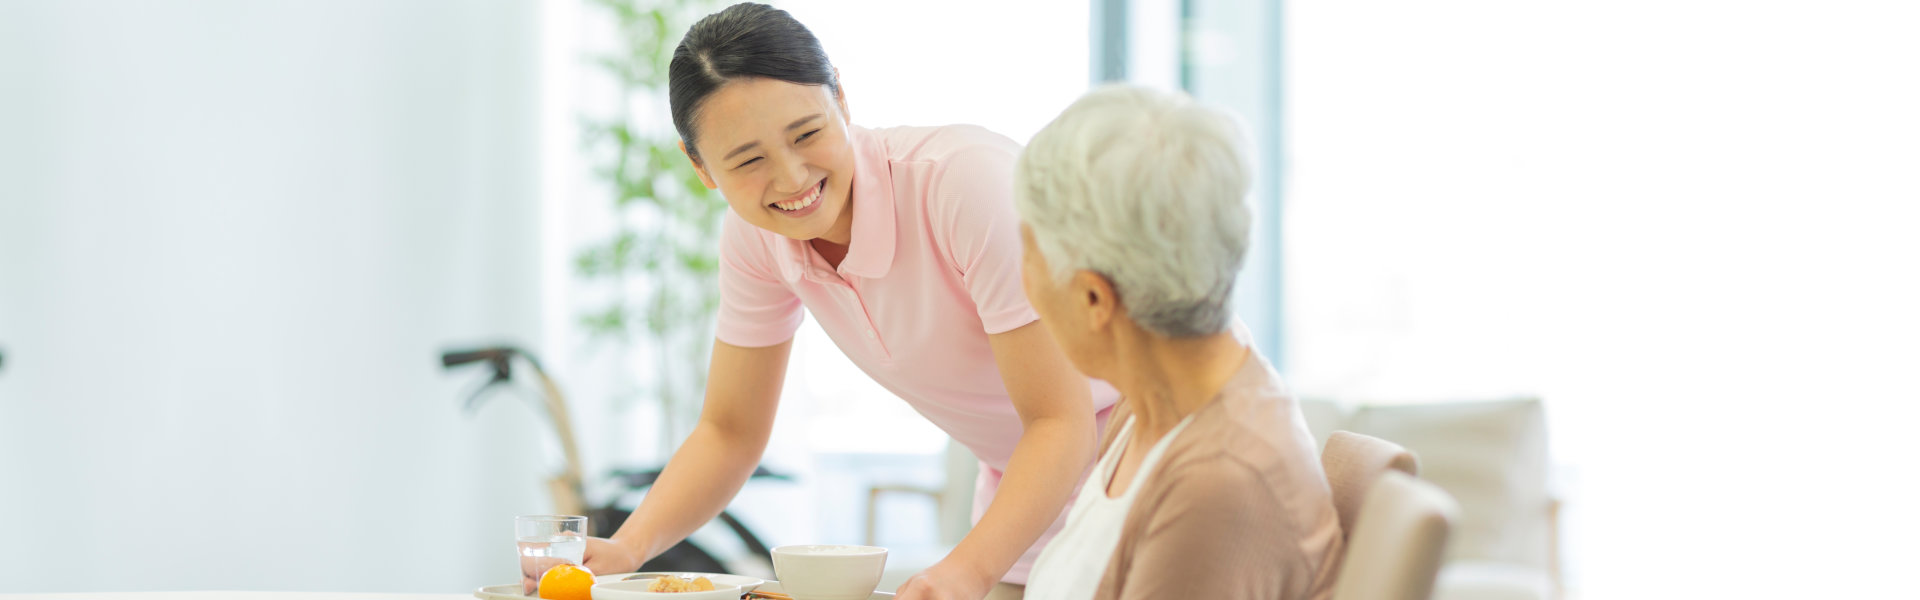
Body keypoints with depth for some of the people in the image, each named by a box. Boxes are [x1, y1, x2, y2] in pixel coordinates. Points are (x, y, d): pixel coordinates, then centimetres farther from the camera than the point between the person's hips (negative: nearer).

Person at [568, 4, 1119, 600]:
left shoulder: (965, 178, -28)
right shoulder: (754, 237, -9)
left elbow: (1060, 420, -29)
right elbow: (729, 433, 3)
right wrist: (624, 549, -14)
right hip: (1020, 486, 5)